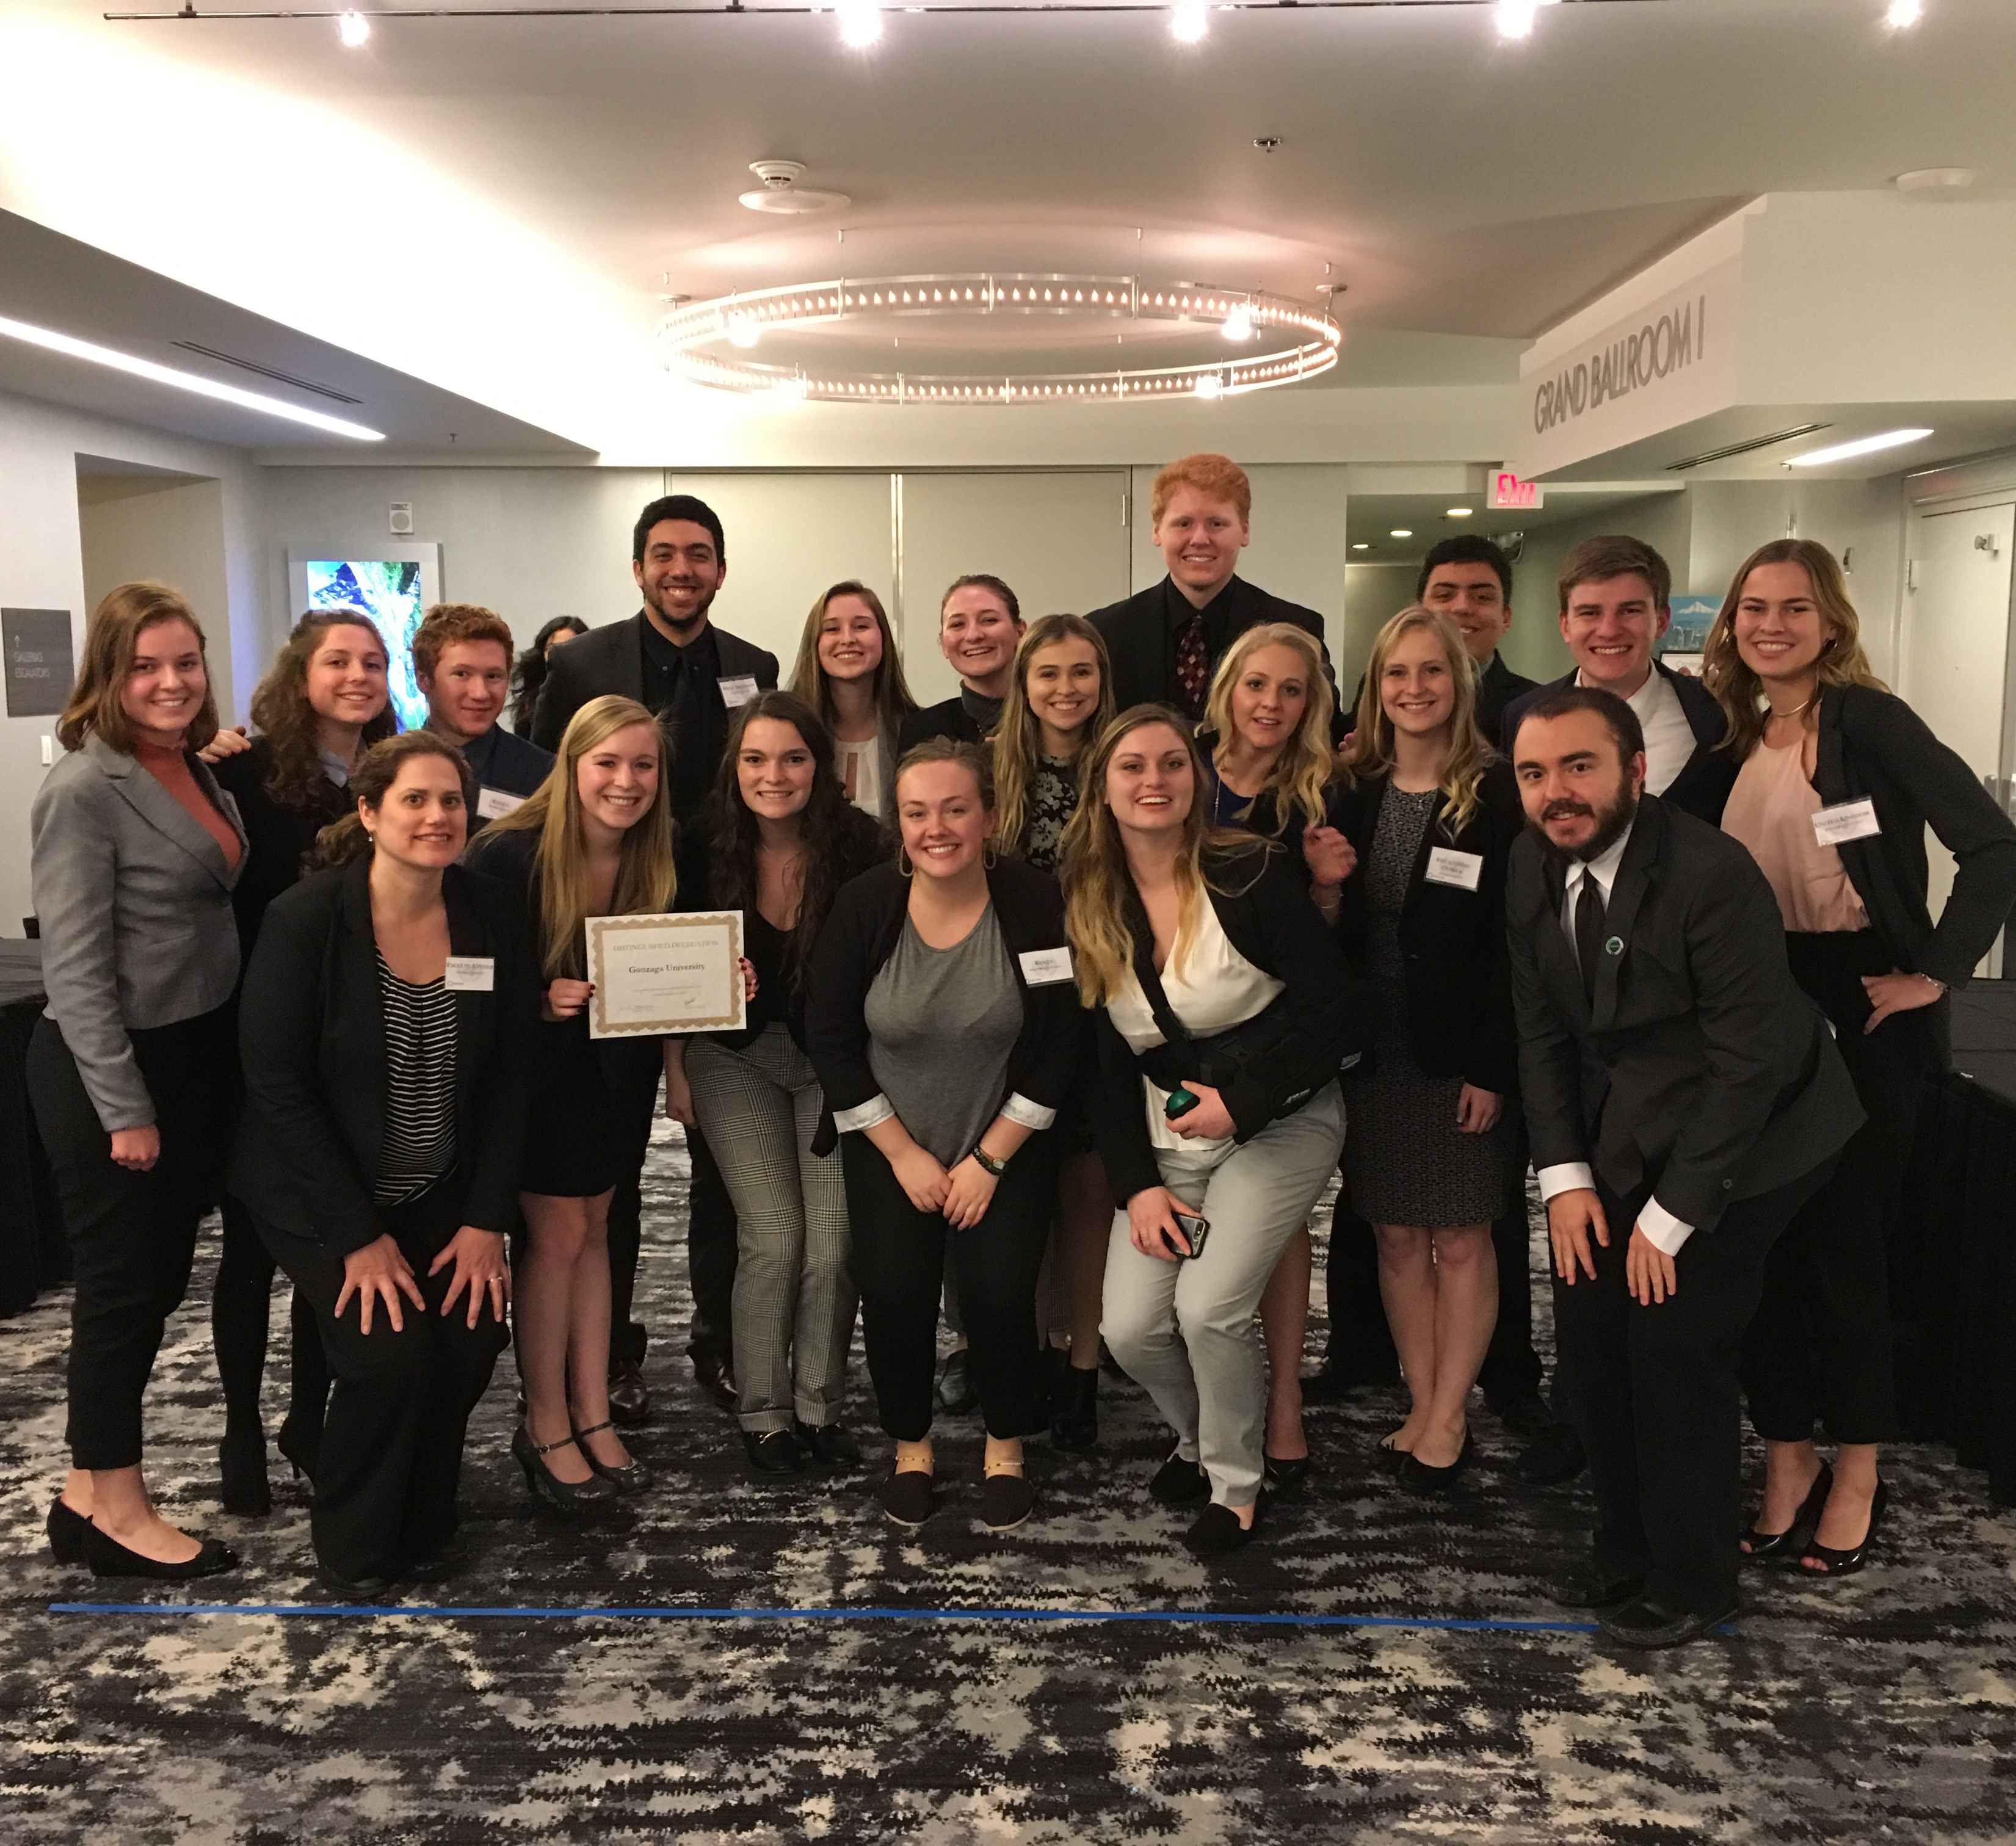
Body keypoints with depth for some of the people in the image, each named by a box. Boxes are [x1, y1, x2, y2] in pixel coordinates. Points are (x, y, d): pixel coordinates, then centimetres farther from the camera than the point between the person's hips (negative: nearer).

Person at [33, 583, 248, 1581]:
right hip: (109, 1072, -8)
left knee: (161, 1276, 14)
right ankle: (116, 1512, 18)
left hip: (197, 1057, 8)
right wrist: (124, 1109, -19)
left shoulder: (197, 773, 8)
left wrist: (193, 1078, 11)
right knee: (122, 1282, 2)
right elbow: (74, 968, -18)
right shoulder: (84, 792, -16)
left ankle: (91, 1488, 29)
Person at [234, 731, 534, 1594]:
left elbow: (508, 1078, -2)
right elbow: (278, 1087, -16)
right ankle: (354, 1551, 10)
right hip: (320, 1190, -3)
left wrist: (486, 1221, -8)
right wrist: (359, 1237, -17)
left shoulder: (495, 915, -7)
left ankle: (425, 1522, 16)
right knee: (392, 1352, -19)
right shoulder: (304, 919, -18)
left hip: (441, 1190, 4)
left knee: (471, 1339, -15)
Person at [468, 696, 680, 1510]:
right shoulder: (510, 855, -23)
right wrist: (538, 999, -31)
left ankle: (592, 1413, 24)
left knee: (592, 1227, 14)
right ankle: (545, 1426, 15)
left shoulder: (663, 858, -10)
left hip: (617, 1068, 5)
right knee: (558, 1233, -2)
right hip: (536, 1066, -5)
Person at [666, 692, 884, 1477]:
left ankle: (820, 1404, 17)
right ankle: (763, 1411, 13)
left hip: (832, 1057, 0)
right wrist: (675, 1072, 2)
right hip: (736, 1057, 0)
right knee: (773, 1238, -7)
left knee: (833, 1243, -5)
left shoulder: (859, 846, -13)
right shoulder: (706, 847, -10)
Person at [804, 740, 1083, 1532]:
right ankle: (910, 1445, 16)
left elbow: (1059, 1046, -10)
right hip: (890, 1143, 1)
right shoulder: (864, 905, -13)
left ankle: (1007, 1447, 15)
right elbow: (830, 1038, -7)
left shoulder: (1035, 903, -15)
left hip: (1006, 1142, -1)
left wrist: (990, 1159, -10)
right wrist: (904, 1154, -9)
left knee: (1000, 1289, -13)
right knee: (894, 1290, -12)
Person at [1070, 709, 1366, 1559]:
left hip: (1281, 1121, -4)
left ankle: (1237, 1486, 9)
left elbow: (1335, 1008, -14)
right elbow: (1104, 1063, 4)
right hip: (1166, 1139, 4)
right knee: (1130, 1328, -6)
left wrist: (1240, 1098, -18)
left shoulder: (1252, 874, -14)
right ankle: (1198, 1441, 27)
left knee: (1208, 1306, -19)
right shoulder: (1090, 907, 0)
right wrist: (1137, 1184, -5)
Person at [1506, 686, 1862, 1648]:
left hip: (1742, 1134, -6)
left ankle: (1691, 1584, 18)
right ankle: (1626, 1555, 28)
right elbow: (1542, 1032, 4)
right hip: (1624, 1131, 6)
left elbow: (1748, 1061, -22)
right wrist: (1566, 1175, -5)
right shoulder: (1532, 867, -4)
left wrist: (1671, 1214, -17)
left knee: (1674, 1345, -6)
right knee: (1589, 1336, 6)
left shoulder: (1713, 875, -25)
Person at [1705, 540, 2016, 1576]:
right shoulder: (1737, 735, 9)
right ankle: (1786, 1458, 23)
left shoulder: (1868, 720, -9)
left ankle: (1857, 1477, 19)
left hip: (1861, 1013, -5)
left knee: (1843, 1240, 2)